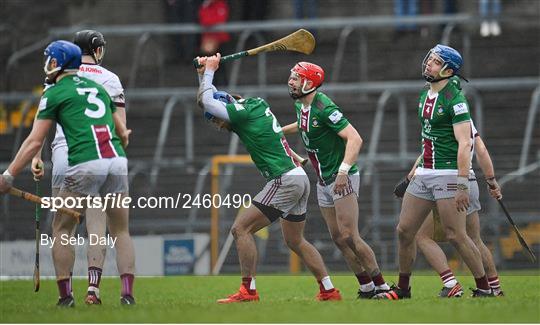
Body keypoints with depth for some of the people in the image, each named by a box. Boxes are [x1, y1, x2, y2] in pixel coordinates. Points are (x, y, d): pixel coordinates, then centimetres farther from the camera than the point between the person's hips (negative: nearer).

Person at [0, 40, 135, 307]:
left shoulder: (54, 93, 7)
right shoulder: (97, 88, 24)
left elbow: (35, 142, 2)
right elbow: (123, 134, 27)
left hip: (85, 164, -5)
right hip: (117, 161, 5)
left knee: (62, 229, 9)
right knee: (121, 231, 13)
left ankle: (65, 295, 4)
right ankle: (128, 293, 1)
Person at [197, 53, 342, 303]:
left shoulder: (244, 114, -12)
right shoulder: (256, 104, 15)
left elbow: (205, 101, -13)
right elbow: (211, 100, 27)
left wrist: (209, 70, 0)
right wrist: (204, 73, 14)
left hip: (285, 180, -10)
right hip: (299, 178, 10)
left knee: (241, 228, -9)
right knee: (295, 241, 20)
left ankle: (248, 290, -12)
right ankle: (329, 290, 19)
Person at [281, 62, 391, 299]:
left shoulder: (324, 108, -21)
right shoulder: (301, 106, 7)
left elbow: (354, 139, -27)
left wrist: (343, 170, -37)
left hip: (343, 179, -9)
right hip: (324, 181, 9)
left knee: (349, 237, -15)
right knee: (338, 238, 7)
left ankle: (381, 285, -8)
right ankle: (366, 287, 13)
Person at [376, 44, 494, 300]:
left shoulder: (455, 100, -14)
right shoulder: (425, 96, 13)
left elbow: (464, 144, -19)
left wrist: (462, 185, -23)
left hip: (448, 174, -9)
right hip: (424, 174, 9)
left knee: (456, 235, -10)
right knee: (404, 231, 8)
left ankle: (484, 288, 0)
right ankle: (402, 288, 19)